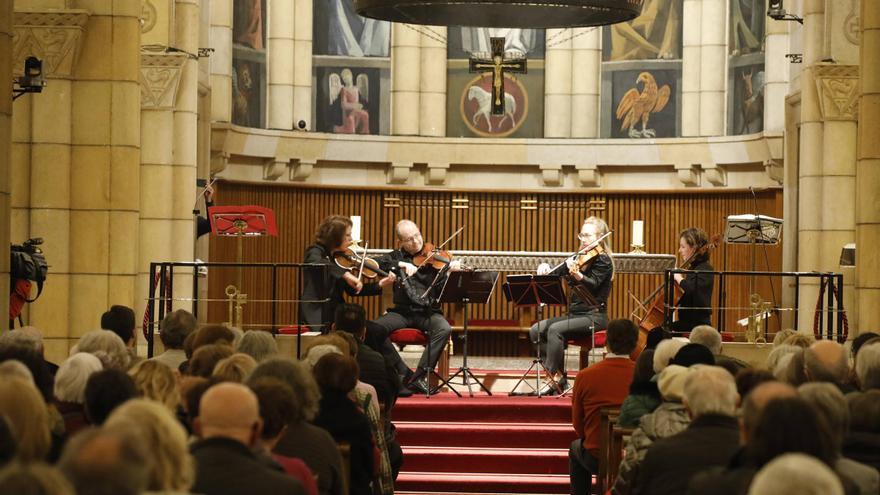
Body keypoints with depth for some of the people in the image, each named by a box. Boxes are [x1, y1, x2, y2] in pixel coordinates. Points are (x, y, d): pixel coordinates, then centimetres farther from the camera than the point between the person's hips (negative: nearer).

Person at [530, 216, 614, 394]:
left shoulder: (603, 261, -7)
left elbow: (592, 284, -24)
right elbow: (555, 274, 13)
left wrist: (576, 274, -43)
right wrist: (545, 268, -10)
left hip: (594, 316, -7)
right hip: (574, 314, 8)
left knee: (555, 330, -29)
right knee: (536, 330, -10)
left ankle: (555, 378, -20)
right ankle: (558, 376, -8)